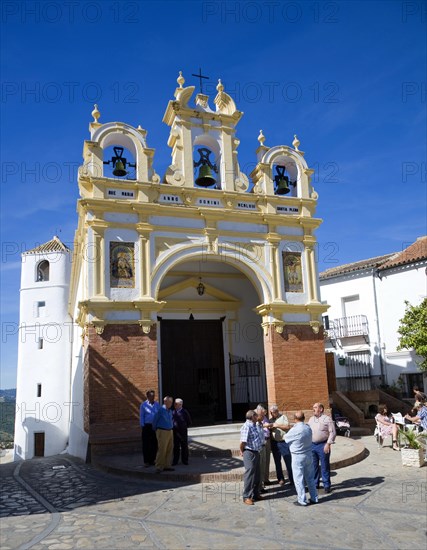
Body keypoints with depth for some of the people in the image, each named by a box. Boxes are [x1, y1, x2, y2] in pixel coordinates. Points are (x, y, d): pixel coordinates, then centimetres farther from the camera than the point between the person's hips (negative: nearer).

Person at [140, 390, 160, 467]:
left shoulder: (157, 404, 8)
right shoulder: (143, 405, -1)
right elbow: (141, 417, 0)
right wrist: (143, 426, -4)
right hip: (147, 426, -3)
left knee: (154, 444, 7)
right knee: (146, 445, 0)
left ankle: (152, 460, 18)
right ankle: (146, 461, 7)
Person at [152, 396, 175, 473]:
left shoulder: (170, 411, 11)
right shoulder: (161, 410, -11)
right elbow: (155, 420, -3)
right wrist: (155, 429, 7)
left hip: (170, 431, 8)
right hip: (162, 432, -8)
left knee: (170, 449, 8)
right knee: (162, 450, -9)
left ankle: (167, 466, 17)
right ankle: (159, 467, -3)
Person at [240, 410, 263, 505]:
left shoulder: (254, 425, 11)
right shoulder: (246, 426, -20)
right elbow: (243, 442, -24)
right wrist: (242, 451, -11)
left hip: (256, 452, 9)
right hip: (249, 453, -9)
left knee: (256, 475, 16)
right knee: (249, 475, -2)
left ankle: (255, 494, 29)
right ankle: (246, 497, 7)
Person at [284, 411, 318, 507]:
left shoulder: (295, 430, -21)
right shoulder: (308, 428, -3)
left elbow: (286, 438, -6)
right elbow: (310, 439, 8)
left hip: (298, 457, -6)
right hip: (309, 455, 6)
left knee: (299, 479, 5)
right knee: (310, 478, 16)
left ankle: (302, 500, 10)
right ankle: (314, 498, 24)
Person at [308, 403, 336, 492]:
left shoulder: (327, 419, -6)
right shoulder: (311, 419, 13)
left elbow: (332, 432, -10)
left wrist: (328, 444, -16)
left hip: (323, 445, -6)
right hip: (312, 445, 6)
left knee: (325, 466, 1)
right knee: (313, 466, 12)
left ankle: (326, 485, 11)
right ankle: (315, 483, 24)